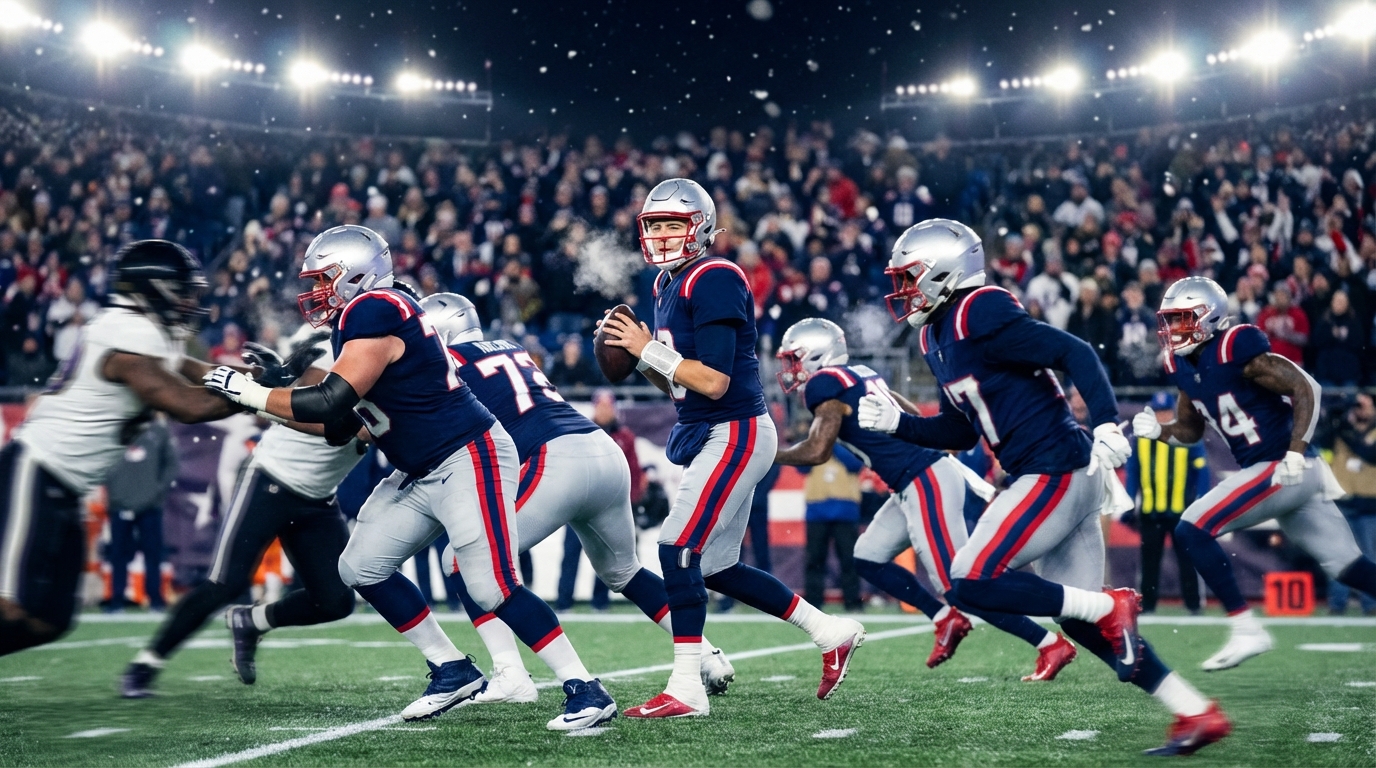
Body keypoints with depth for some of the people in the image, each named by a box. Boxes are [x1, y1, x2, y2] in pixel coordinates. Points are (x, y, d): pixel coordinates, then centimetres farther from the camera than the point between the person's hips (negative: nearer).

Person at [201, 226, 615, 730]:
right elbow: (338, 428, 14)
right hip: (422, 474, 11)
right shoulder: (356, 321, 13)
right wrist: (266, 392, 7)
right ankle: (452, 670, 17)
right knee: (362, 568, 9)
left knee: (492, 587, -15)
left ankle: (587, 691, -6)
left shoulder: (375, 311, -18)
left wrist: (253, 393, -14)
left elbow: (331, 403, -24)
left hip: (469, 459, -11)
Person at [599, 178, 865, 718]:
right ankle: (832, 633, 25)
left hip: (735, 434, -10)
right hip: (709, 436, 10)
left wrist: (649, 350, -17)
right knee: (716, 567, 13)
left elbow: (713, 382, -23)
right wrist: (636, 353, 0)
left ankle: (685, 689, -10)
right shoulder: (668, 285, 12)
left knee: (678, 549, -15)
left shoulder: (714, 281, -17)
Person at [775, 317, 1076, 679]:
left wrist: (770, 455, -1)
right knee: (869, 557, 16)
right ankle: (946, 620, 17)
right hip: (924, 479, 9)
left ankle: (1051, 645, -1)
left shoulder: (826, 384, -9)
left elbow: (817, 450, -16)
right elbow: (913, 415, 26)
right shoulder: (860, 375, 17)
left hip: (925, 483, -9)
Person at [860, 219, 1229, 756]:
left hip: (1056, 471, -10)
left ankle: (1110, 606, -5)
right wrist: (896, 422, 13)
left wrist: (1107, 425, -28)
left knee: (972, 584, -11)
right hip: (1059, 477, 10)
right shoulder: (936, 335, 15)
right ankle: (1198, 714, 13)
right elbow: (960, 432, 23)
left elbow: (1074, 352, -18)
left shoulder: (978, 315, -13)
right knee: (1080, 620, 10)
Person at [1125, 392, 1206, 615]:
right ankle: (1147, 606, 13)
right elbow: (1132, 474, 9)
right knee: (1149, 561, 7)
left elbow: (1202, 473, -2)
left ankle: (1193, 605, 8)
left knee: (1187, 559, 3)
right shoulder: (1141, 439, 6)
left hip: (1181, 512, -2)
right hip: (1149, 512, 2)